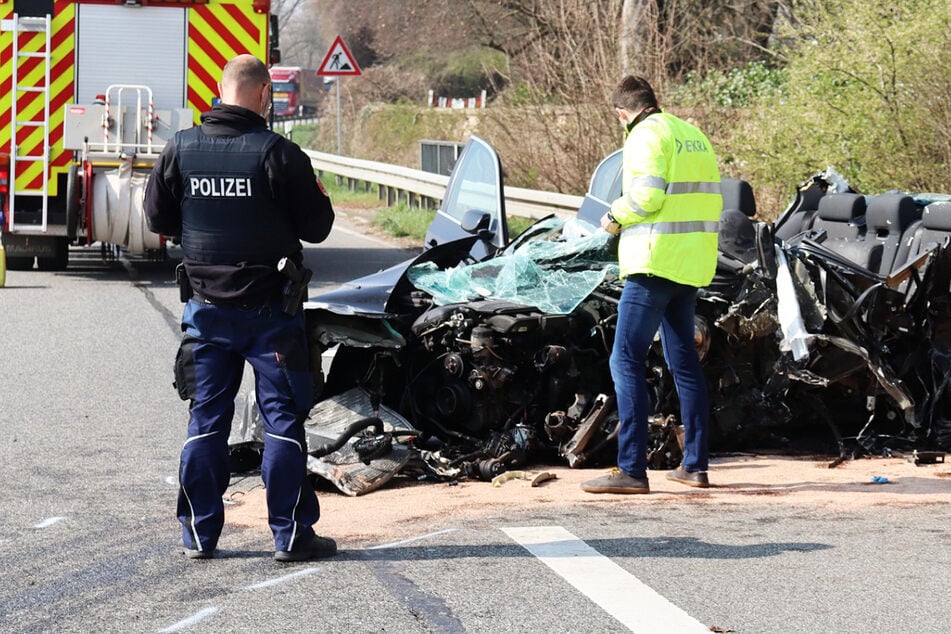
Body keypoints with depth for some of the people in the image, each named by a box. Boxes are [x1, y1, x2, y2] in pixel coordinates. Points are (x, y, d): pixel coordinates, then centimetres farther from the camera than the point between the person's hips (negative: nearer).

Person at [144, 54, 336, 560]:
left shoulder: (181, 149, -2)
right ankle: (290, 535, 5)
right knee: (282, 419, 4)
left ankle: (199, 533, 13)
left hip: (205, 306, 4)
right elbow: (317, 227, -8)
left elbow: (157, 217, 7)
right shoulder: (278, 153, -14)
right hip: (269, 309, -3)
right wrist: (316, 195, 11)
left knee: (206, 420, 11)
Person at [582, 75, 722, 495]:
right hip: (692, 267, 9)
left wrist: (615, 217, -2)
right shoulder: (694, 136, 17)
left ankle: (631, 470, -13)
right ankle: (694, 465, 17)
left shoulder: (646, 136, -9)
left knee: (626, 361, -8)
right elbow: (711, 202, 16)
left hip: (655, 263, -9)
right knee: (684, 362, 16)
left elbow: (646, 194, -20)